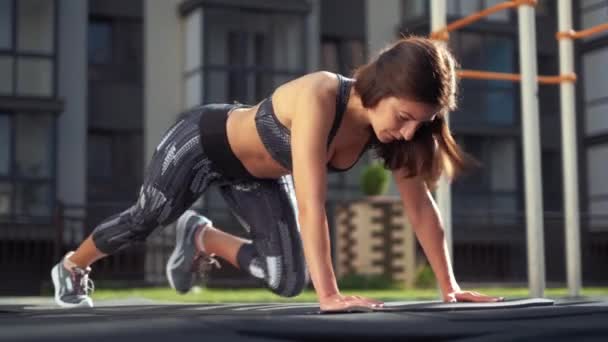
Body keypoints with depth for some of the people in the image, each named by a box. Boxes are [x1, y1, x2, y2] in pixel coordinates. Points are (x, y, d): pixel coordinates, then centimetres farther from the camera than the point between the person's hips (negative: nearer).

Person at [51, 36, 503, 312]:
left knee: (288, 280, -1)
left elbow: (421, 205, -17)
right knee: (143, 222, 17)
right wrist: (329, 294, -50)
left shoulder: (390, 122, -23)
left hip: (257, 174, 6)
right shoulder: (319, 98, -43)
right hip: (202, 142, -6)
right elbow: (311, 203, -47)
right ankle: (70, 269, 48)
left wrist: (449, 286, -17)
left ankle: (202, 238, 25)